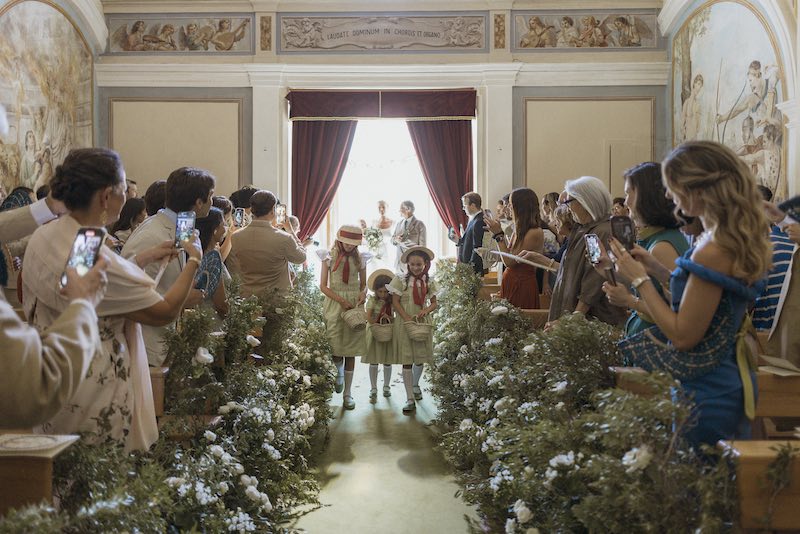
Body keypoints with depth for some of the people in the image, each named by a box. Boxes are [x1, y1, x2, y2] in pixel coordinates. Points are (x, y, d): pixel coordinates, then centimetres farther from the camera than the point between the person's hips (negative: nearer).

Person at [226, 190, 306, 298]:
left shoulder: (235, 238, -9)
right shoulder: (284, 239, -20)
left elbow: (232, 270, 5)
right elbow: (301, 258, 1)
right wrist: (290, 230, 12)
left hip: (247, 297, 4)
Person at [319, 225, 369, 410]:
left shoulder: (360, 259, 5)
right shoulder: (329, 257, -1)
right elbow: (323, 286, -4)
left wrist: (363, 293, -11)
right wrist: (341, 300, -16)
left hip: (355, 305, 2)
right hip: (334, 303, -1)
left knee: (351, 350, 2)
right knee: (335, 347, -7)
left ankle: (347, 393, 11)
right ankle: (339, 370, 29)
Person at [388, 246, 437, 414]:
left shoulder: (428, 282, 5)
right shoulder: (401, 279, -5)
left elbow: (434, 303, 11)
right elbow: (395, 302, -6)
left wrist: (426, 310, -11)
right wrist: (407, 318, -16)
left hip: (423, 323, 3)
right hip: (405, 323, -3)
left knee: (420, 359, 12)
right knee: (407, 361, -5)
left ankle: (415, 384, 42)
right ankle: (410, 399, -1)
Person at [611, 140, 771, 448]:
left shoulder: (713, 252, -25)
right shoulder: (740, 239, 5)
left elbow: (682, 335, -21)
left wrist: (640, 279, -14)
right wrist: (658, 270, 8)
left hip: (704, 394, -10)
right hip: (728, 383, 10)